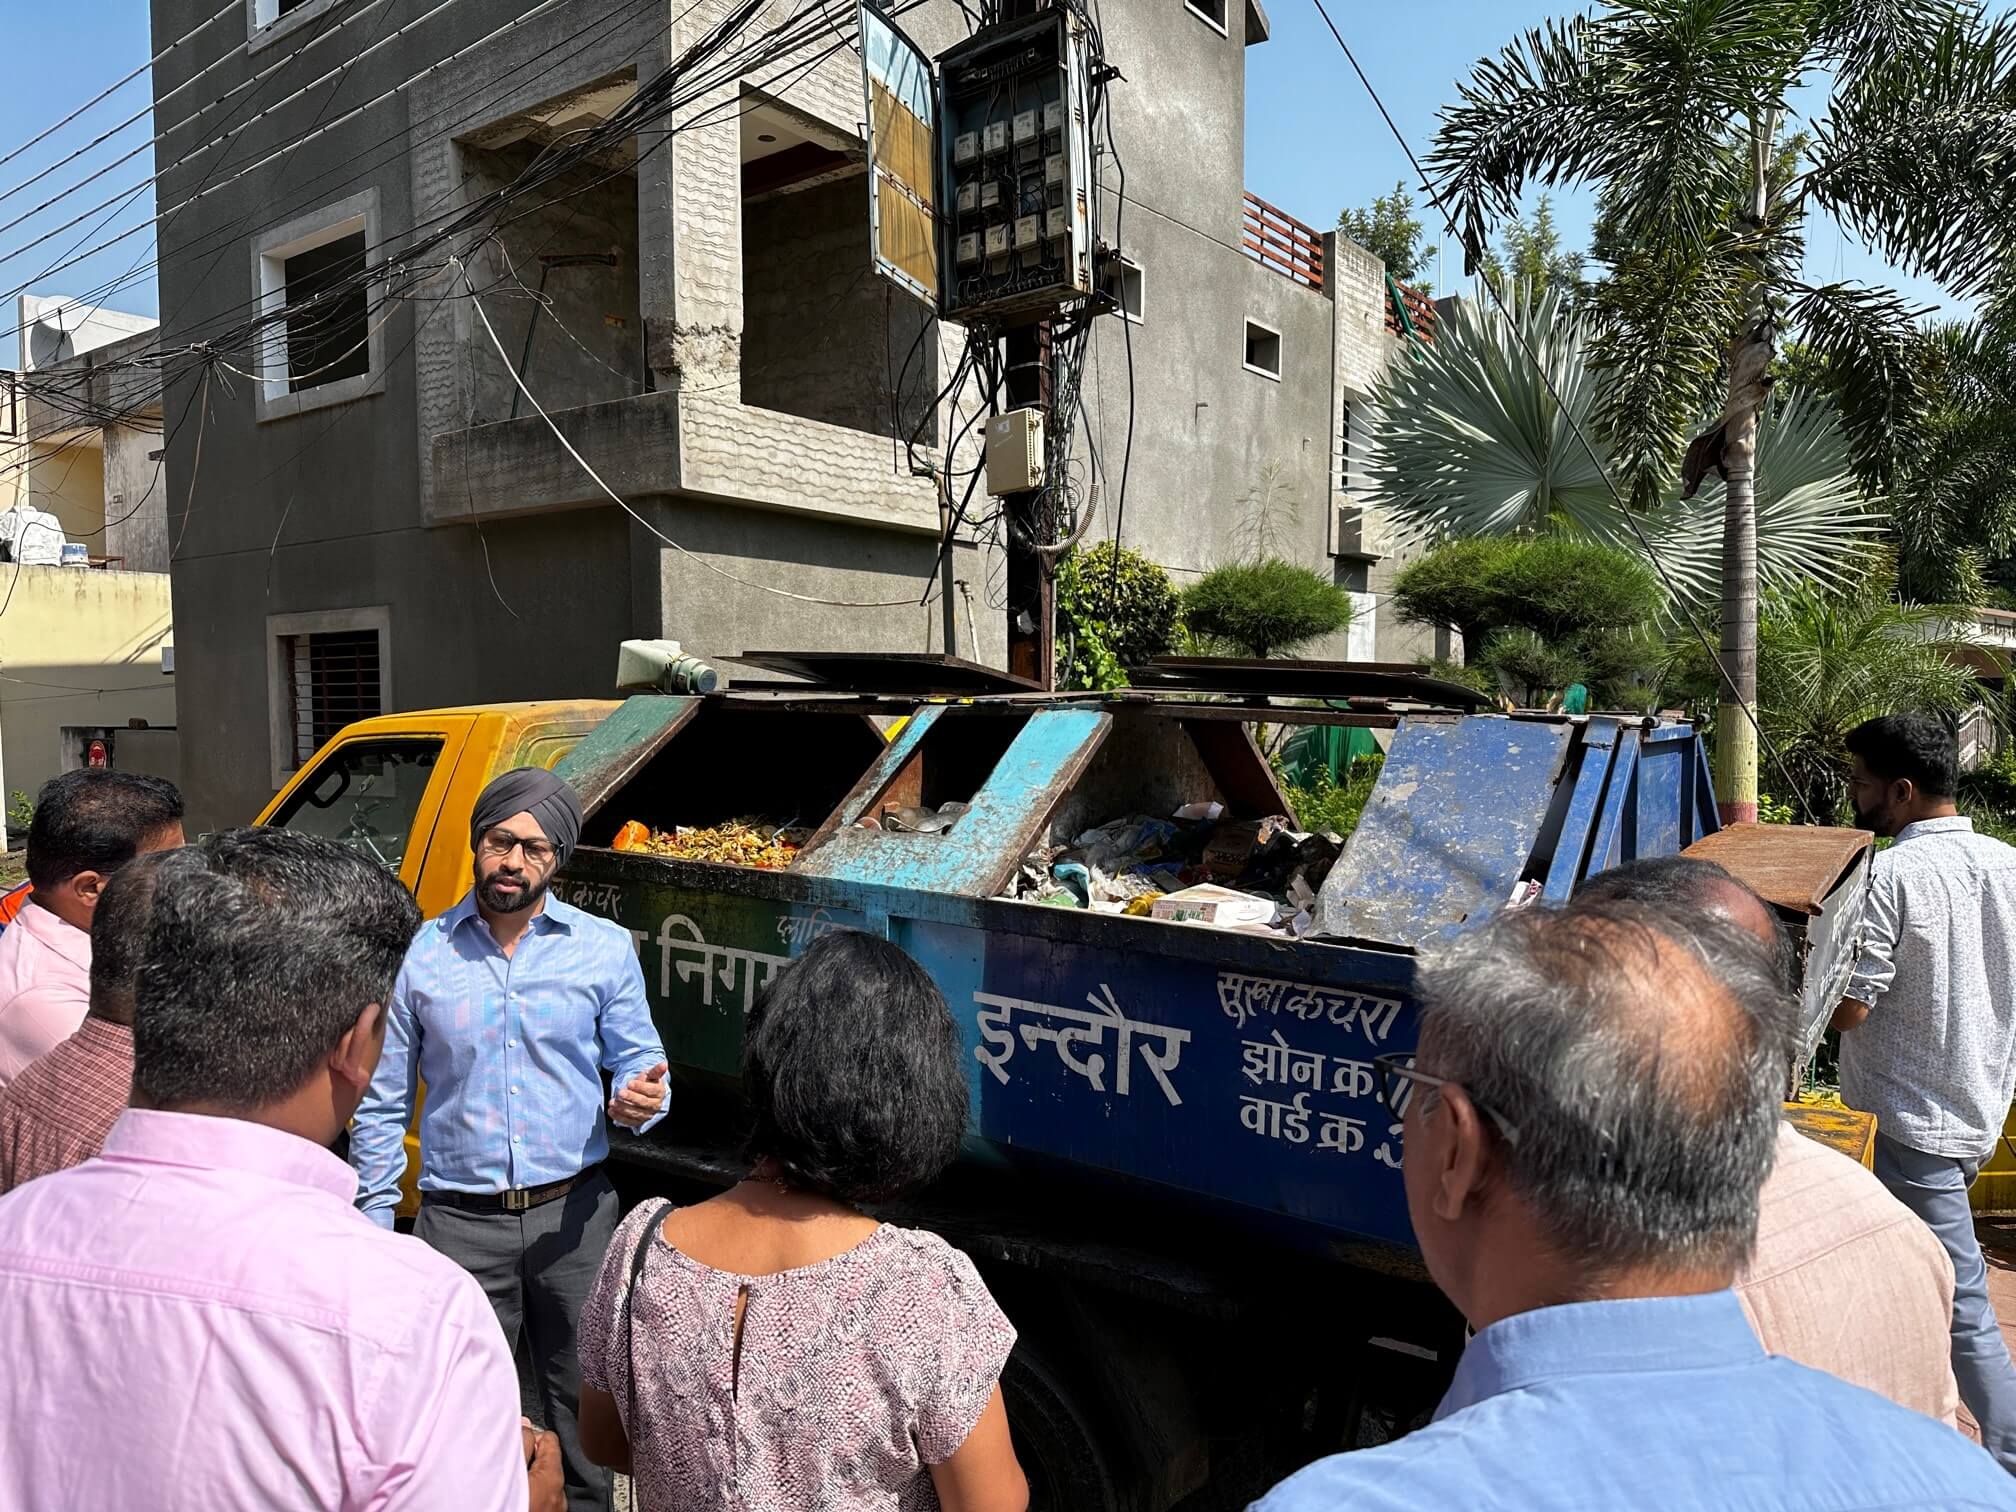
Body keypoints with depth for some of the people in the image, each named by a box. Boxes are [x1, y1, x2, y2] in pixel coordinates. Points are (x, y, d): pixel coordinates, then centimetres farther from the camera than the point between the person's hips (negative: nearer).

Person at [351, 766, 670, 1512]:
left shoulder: (605, 948, -2)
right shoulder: (422, 954, -1)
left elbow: (638, 1058, 4)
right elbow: (384, 1103, 6)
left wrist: (640, 1098, -20)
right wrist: (374, 1220, 3)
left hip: (574, 1213, 0)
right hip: (461, 1222, 0)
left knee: (581, 1399, 14)